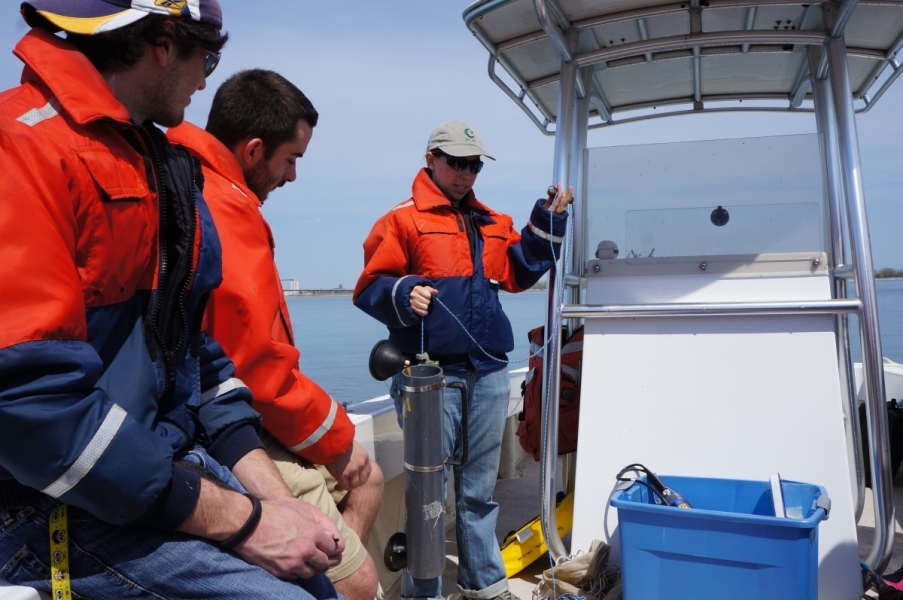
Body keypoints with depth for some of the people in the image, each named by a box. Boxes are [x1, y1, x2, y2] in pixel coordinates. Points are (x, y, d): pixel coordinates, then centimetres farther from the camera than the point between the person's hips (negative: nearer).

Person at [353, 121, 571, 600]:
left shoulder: (493, 224, 17)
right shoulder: (402, 220, -2)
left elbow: (516, 273, 15)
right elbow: (369, 288, -5)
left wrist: (547, 222, 8)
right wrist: (404, 294, -25)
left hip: (488, 373, 6)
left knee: (479, 490, 17)